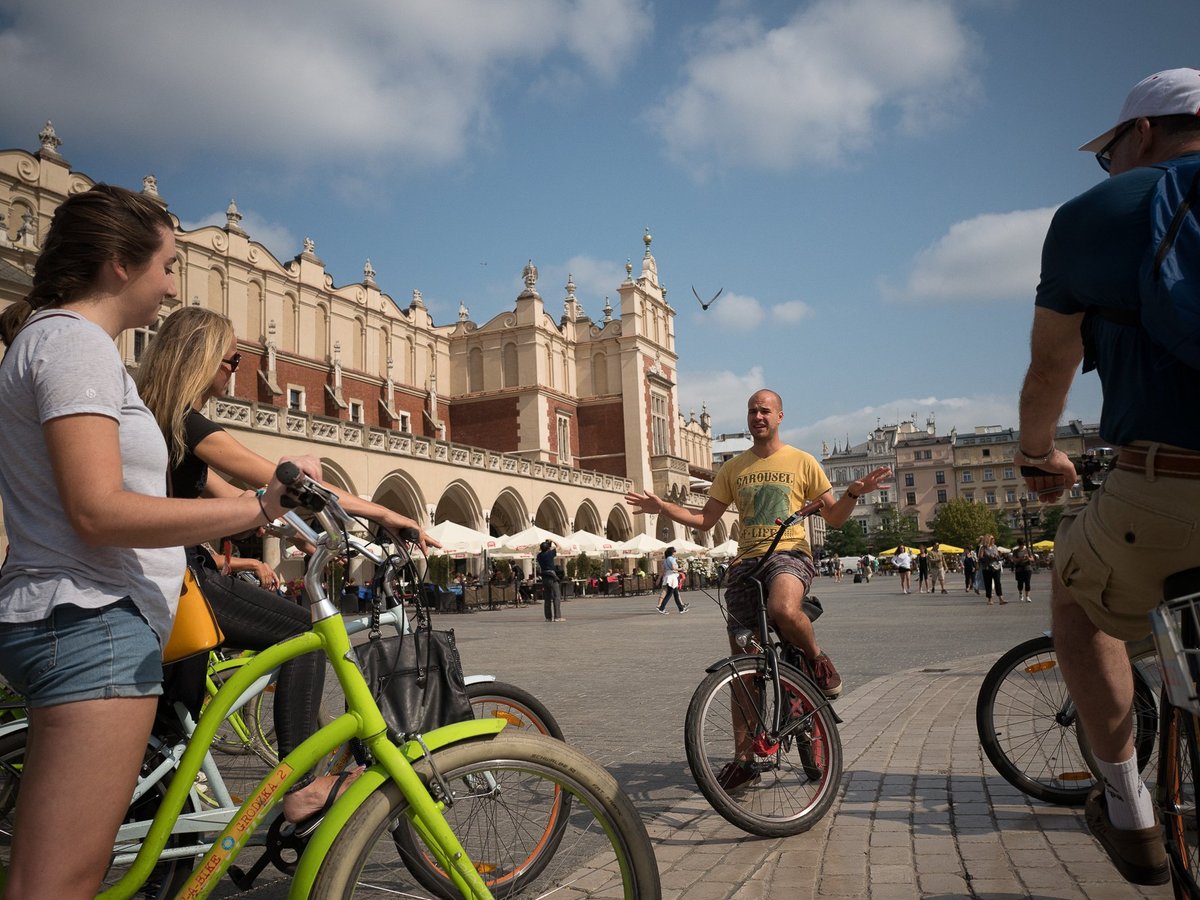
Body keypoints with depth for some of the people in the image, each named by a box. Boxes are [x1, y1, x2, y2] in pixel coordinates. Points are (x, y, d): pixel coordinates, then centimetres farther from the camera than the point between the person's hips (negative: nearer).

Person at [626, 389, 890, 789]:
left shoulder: (802, 462, 7)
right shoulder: (733, 469, 14)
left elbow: (834, 517, 8)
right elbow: (704, 520, 14)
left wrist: (854, 493, -13)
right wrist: (661, 508, 2)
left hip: (789, 553, -3)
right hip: (746, 562, 4)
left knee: (783, 610, -40)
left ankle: (817, 659, -5)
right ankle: (744, 758, 14)